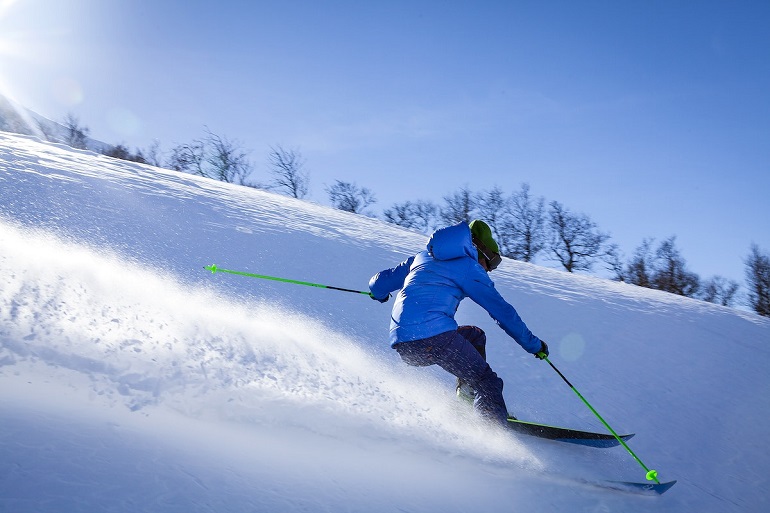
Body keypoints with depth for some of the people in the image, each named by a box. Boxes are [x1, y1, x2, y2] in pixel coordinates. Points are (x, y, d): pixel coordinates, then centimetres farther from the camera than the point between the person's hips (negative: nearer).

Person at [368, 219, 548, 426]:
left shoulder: (423, 257, 26)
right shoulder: (469, 267, 8)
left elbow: (379, 284, 30)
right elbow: (502, 311, 6)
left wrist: (379, 292, 54)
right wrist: (534, 345, 14)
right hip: (434, 334, -7)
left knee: (475, 336, 28)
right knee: (487, 382, -2)